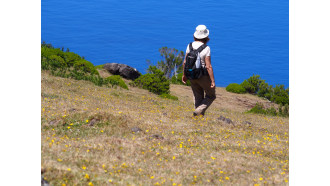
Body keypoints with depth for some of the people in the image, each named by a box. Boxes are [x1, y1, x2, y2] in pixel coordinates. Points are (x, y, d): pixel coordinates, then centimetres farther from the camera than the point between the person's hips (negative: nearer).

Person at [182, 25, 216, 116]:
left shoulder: (190, 46, -4)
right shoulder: (206, 48, -20)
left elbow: (185, 62, 2)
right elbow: (208, 66, -21)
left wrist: (184, 75, 15)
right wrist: (213, 81, -16)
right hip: (203, 76, -5)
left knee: (198, 98, 18)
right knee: (211, 96, 14)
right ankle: (199, 111, -4)